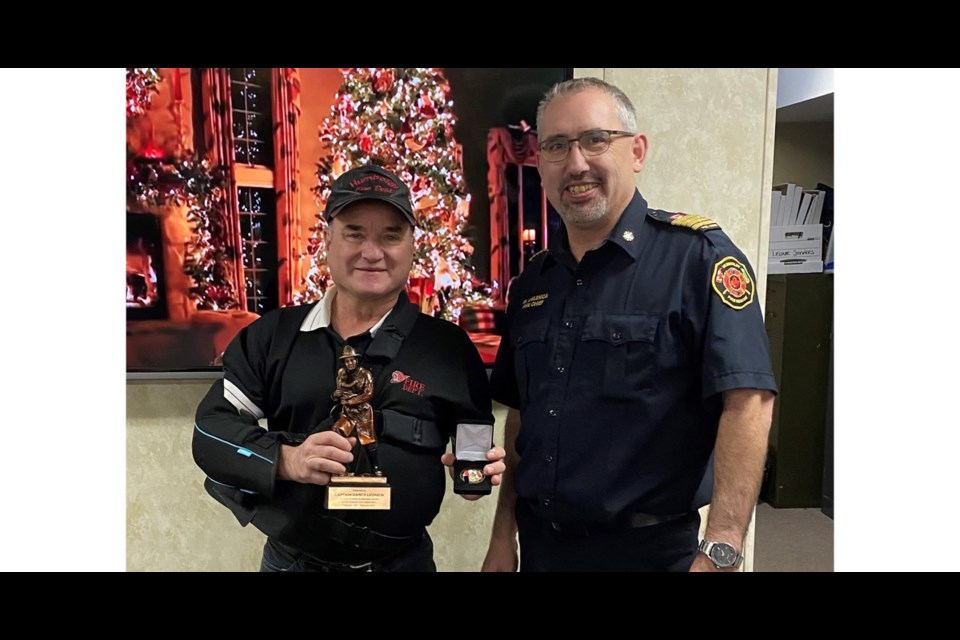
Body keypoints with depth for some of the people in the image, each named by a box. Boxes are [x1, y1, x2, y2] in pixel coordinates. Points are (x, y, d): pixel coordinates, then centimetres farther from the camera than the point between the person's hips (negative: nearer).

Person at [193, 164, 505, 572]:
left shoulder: (449, 347, -6)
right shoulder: (272, 336, -2)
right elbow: (211, 429, -4)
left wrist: (483, 469, -20)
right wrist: (286, 461, -21)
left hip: (403, 562, -1)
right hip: (288, 559, 2)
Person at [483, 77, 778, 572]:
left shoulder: (697, 255, -13)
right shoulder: (532, 282, 4)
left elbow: (747, 403, -20)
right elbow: (520, 415, 9)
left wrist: (719, 554, -26)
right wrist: (503, 537, 8)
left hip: (647, 549, -5)